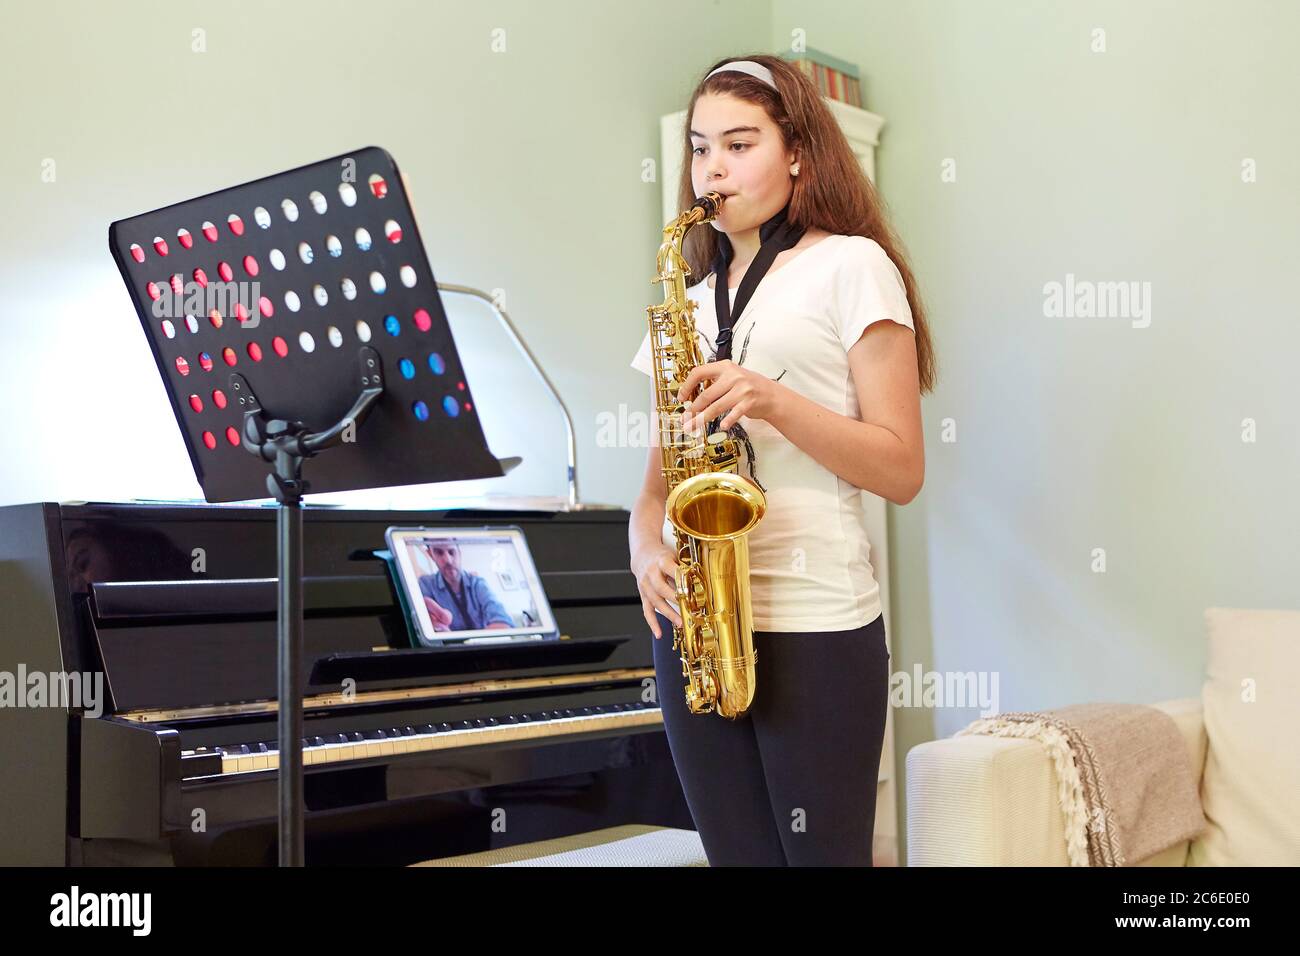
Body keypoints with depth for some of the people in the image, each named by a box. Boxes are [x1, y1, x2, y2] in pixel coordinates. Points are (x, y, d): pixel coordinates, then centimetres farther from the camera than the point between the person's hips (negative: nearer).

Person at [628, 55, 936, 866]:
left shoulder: (849, 266, 1)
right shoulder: (688, 303, 17)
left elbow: (901, 470, -5)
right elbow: (658, 484, 15)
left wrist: (772, 402, -18)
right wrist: (647, 550, -6)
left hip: (816, 626, -5)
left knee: (824, 853, 0)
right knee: (737, 853, 9)